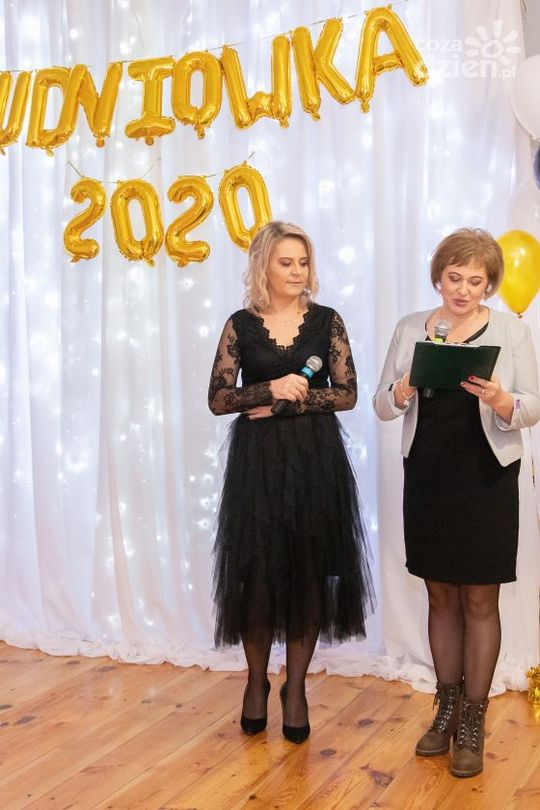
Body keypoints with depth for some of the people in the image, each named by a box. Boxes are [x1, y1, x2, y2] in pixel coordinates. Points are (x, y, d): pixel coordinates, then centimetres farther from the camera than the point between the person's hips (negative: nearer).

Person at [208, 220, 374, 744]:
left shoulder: (327, 321, 4)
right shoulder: (240, 325, 2)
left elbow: (347, 394, 1)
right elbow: (218, 398, 0)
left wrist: (292, 401, -10)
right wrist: (273, 389, -14)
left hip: (316, 460, 1)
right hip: (257, 462, 0)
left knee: (309, 572, 3)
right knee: (257, 570, 2)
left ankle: (295, 686, 18)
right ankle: (256, 682, 21)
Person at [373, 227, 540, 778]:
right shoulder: (409, 329, 6)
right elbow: (382, 406, 5)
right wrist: (404, 390, -17)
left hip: (486, 480, -2)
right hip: (427, 478, 3)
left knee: (479, 600, 4)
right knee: (440, 595, 12)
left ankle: (473, 720, 17)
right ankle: (447, 708, 27)